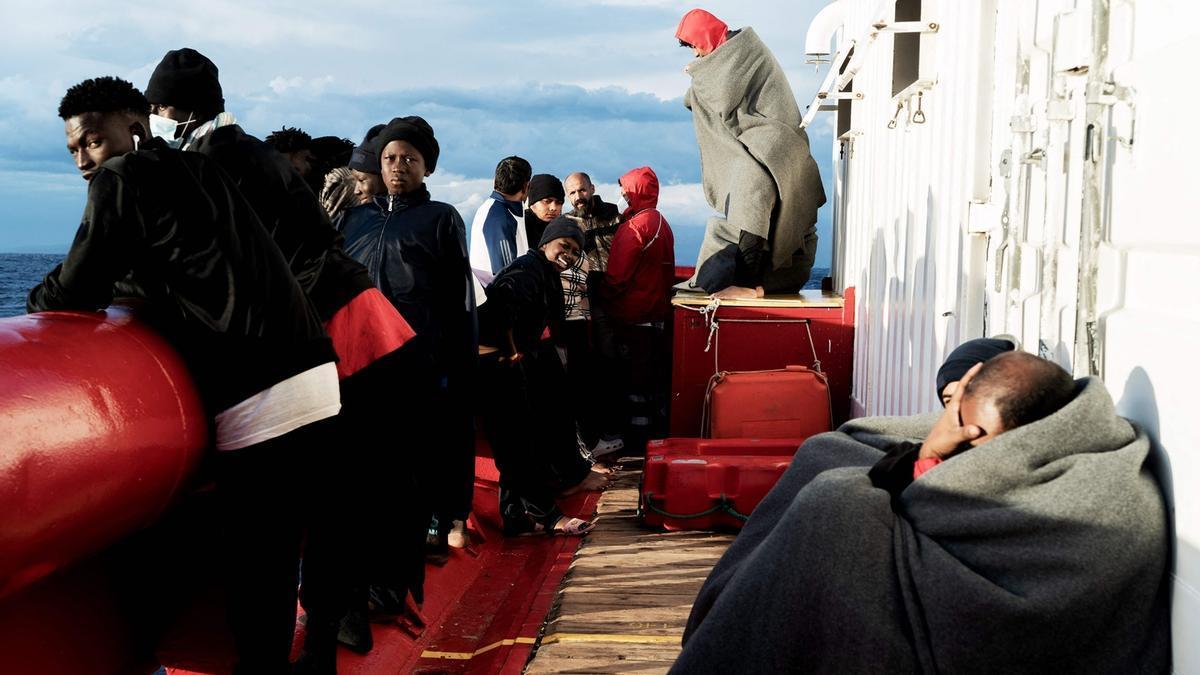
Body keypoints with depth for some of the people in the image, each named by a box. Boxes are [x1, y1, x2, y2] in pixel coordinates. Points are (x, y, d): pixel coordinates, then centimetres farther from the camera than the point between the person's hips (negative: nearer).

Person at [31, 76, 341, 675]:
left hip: (262, 408, -8)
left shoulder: (123, 177, -1)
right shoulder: (201, 171, 23)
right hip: (317, 382, 8)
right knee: (279, 562, 20)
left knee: (255, 579, 0)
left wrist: (38, 300, 20)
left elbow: (73, 293, 1)